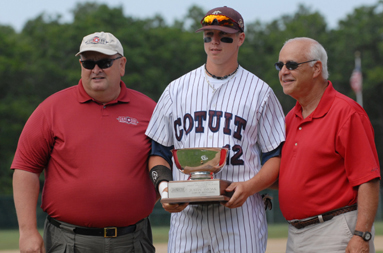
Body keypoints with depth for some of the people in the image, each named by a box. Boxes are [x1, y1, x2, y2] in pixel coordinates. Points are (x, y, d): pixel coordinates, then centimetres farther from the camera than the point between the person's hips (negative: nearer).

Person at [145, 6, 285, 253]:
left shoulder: (260, 92, 7)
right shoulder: (177, 89, 14)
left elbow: (277, 156, 4)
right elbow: (158, 150, 15)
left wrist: (249, 187, -14)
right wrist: (163, 185, -6)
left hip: (241, 213, -2)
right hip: (186, 212, 2)